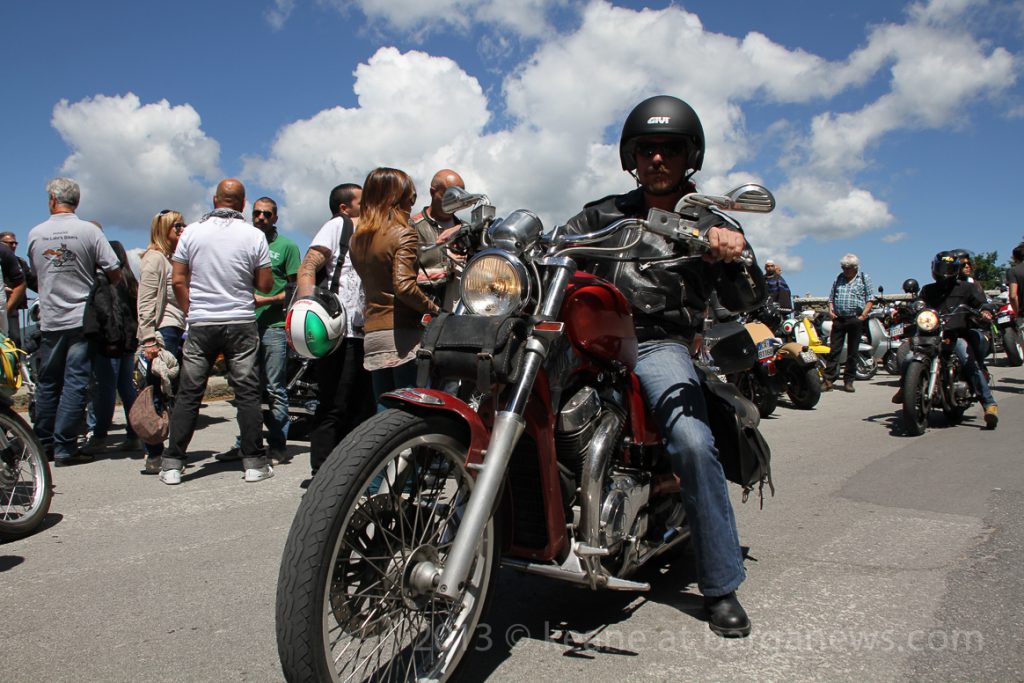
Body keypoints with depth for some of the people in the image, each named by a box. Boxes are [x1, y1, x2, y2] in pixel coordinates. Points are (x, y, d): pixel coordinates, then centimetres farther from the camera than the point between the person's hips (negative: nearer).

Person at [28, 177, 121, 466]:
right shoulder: (89, 231, -7)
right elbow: (114, 272, -10)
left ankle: (43, 444, 22)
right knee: (75, 383, -1)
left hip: (49, 320, 3)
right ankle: (65, 448, -2)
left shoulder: (35, 233, 4)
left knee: (47, 383, 14)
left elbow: (35, 273, 16)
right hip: (82, 318, -3)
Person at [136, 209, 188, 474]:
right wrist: (149, 340, -20)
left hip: (176, 333, 9)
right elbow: (145, 302, -13)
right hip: (162, 334, -9)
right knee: (158, 395, -9)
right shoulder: (154, 258, -4)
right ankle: (154, 457, -6)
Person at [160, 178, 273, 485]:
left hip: (200, 324, 1)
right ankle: (254, 462, 6)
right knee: (247, 393, 4)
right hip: (241, 324, -1)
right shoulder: (254, 235, -3)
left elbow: (177, 280, 1)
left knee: (188, 394, 7)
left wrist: (190, 311, 13)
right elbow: (265, 284, -1)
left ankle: (172, 463, 9)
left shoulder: (192, 231, 1)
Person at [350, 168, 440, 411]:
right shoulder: (403, 233, -9)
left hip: (372, 336, 7)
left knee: (385, 410, 12)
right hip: (403, 334, -7)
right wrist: (434, 308, -8)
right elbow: (404, 286, -20)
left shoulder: (357, 238, 14)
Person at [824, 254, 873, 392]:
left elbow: (870, 299, 2)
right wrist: (830, 310, 2)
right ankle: (828, 379, -1)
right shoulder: (839, 278, 14)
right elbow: (831, 297, 19)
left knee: (852, 352, 4)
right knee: (834, 350, -1)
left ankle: (849, 381, 11)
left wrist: (864, 314, -10)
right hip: (838, 319, 2)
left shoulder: (864, 279, 6)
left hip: (855, 319, -2)